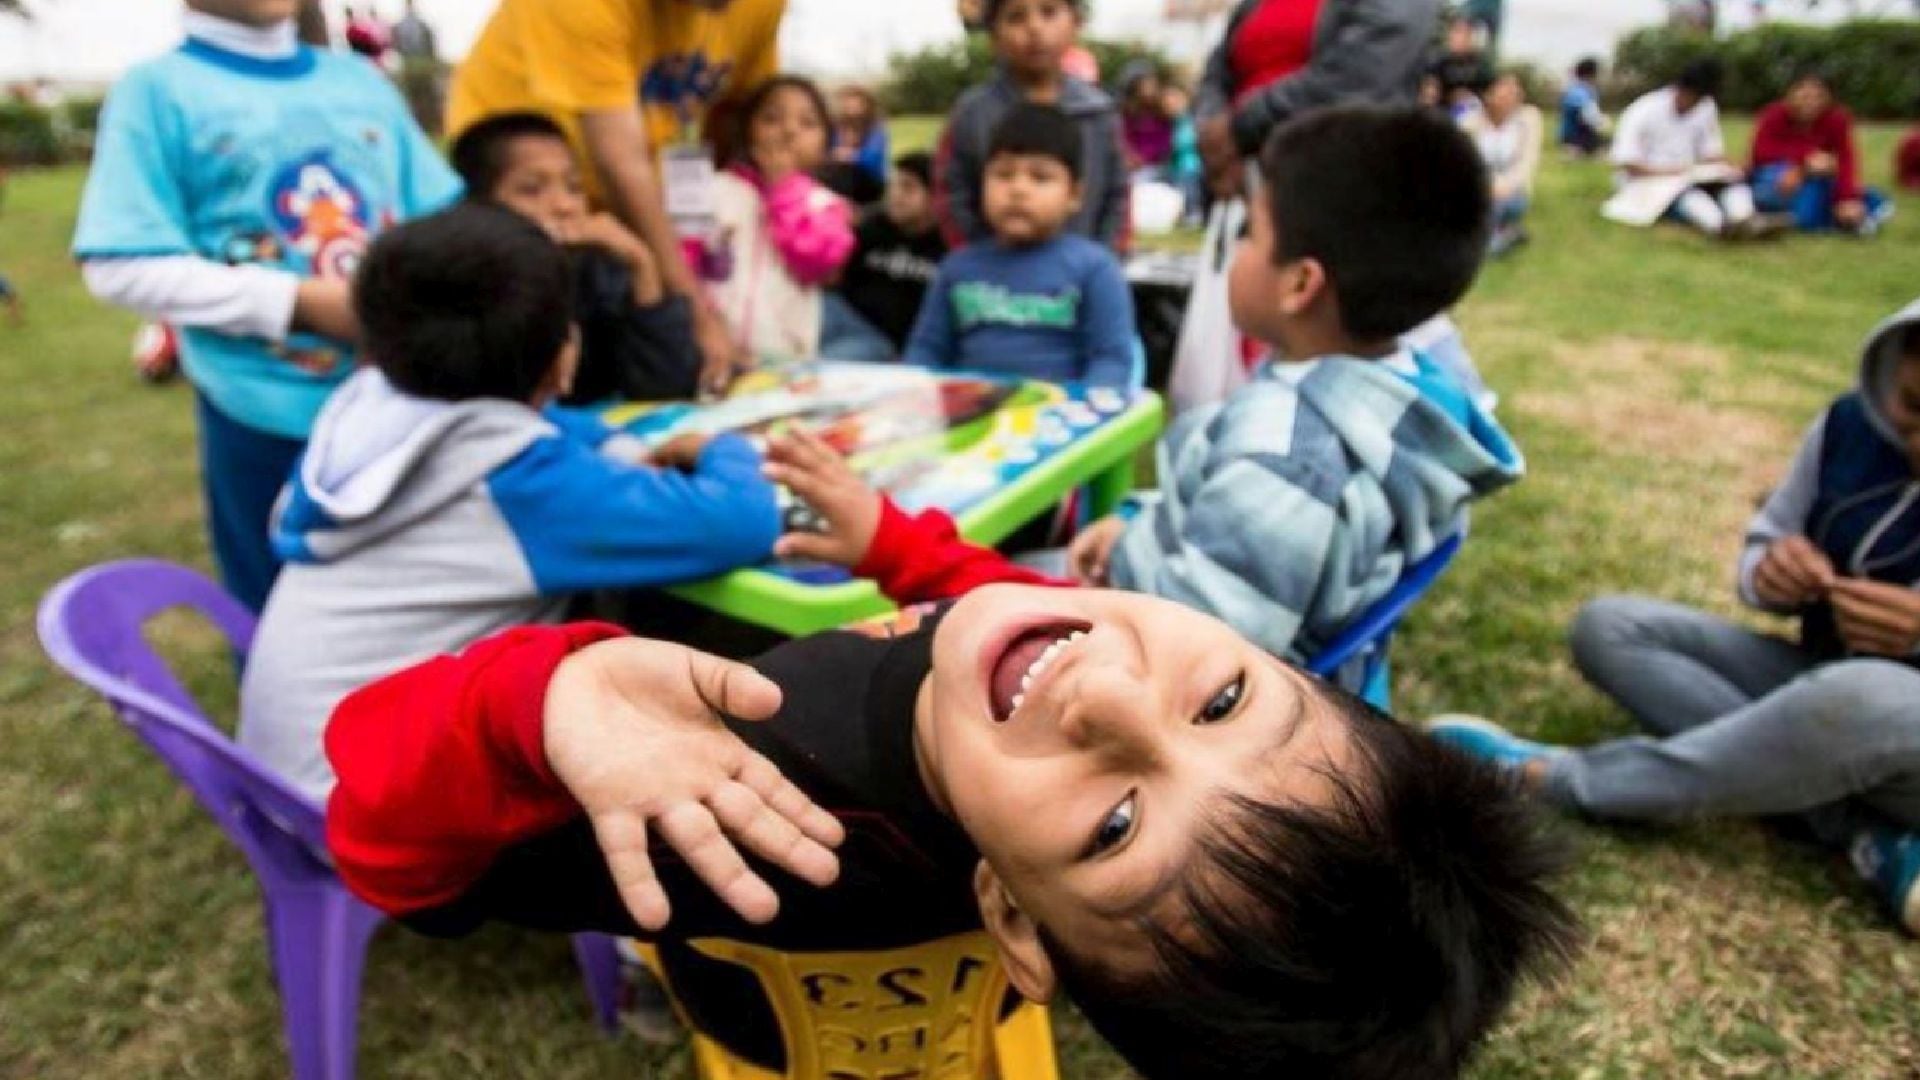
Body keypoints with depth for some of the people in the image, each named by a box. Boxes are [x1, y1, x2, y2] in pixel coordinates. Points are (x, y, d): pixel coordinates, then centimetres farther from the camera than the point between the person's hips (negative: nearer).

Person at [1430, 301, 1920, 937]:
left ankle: (1555, 777, -24)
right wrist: (1772, 573, -19)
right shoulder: (1852, 424, -5)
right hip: (1831, 692, 6)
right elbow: (1764, 542, 6)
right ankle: (1868, 834, -20)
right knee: (1610, 626, -12)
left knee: (1863, 697, -40)